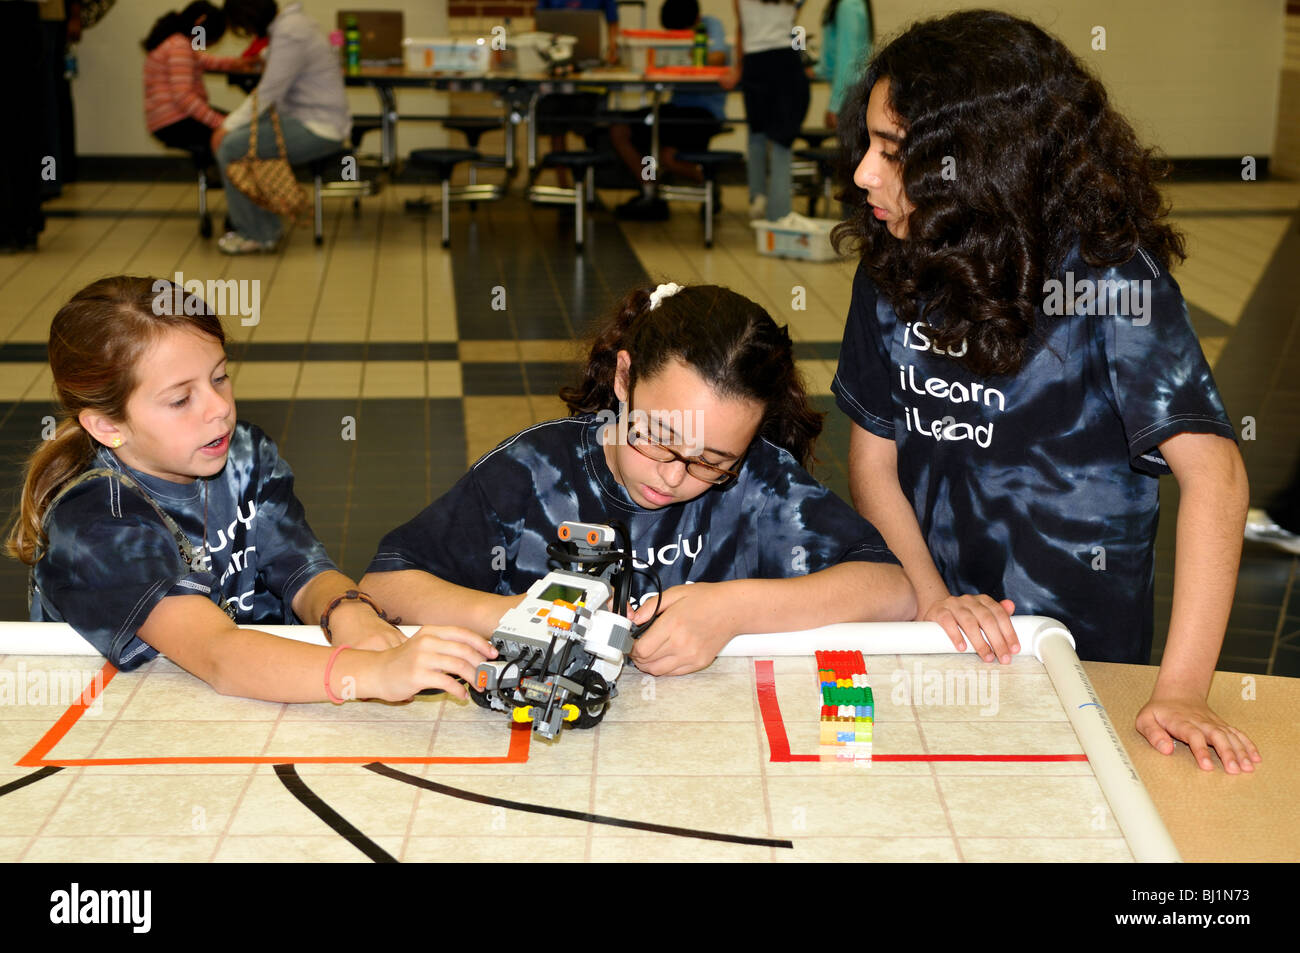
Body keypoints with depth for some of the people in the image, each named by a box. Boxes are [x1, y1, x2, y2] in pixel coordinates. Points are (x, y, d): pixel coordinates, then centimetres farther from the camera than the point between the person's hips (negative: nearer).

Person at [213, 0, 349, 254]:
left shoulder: (289, 35, -19)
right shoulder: (286, 24, 13)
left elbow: (268, 93, -19)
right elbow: (268, 89, 17)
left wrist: (229, 126, -10)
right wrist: (231, 122, 11)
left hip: (319, 129, -10)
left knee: (230, 147, -14)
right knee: (235, 137, 10)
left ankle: (254, 234, 0)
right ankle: (266, 230, 14)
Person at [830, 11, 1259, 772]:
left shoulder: (1105, 273, -16)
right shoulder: (893, 269, 0)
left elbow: (1213, 471, -22)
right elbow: (873, 451, 4)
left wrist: (1180, 689, -28)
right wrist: (930, 595, -11)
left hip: (1082, 650, -3)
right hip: (934, 648, 3)